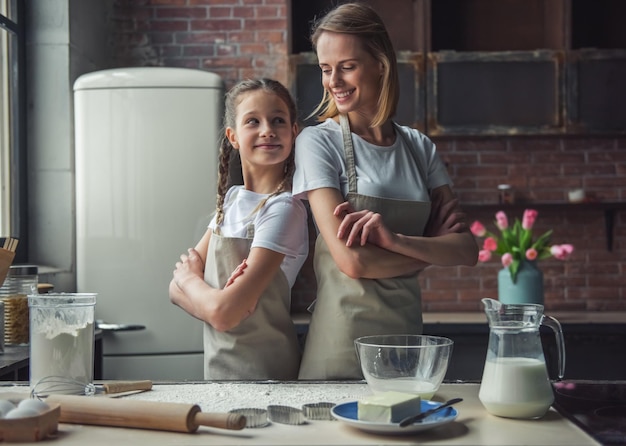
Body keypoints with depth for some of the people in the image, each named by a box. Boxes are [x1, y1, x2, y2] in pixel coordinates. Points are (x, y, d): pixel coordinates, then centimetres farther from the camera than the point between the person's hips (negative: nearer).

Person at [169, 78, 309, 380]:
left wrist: (189, 277, -5)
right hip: (217, 367, 6)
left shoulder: (284, 210, -18)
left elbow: (224, 313, -23)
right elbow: (176, 289, 1)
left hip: (263, 373, -6)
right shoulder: (231, 199, 4)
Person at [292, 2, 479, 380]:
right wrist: (431, 252, -4)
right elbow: (352, 260, -17)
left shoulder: (419, 147, 6)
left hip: (408, 333, 4)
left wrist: (395, 240, -18)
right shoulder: (318, 142, -7)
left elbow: (467, 250, -1)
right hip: (344, 339, -4)